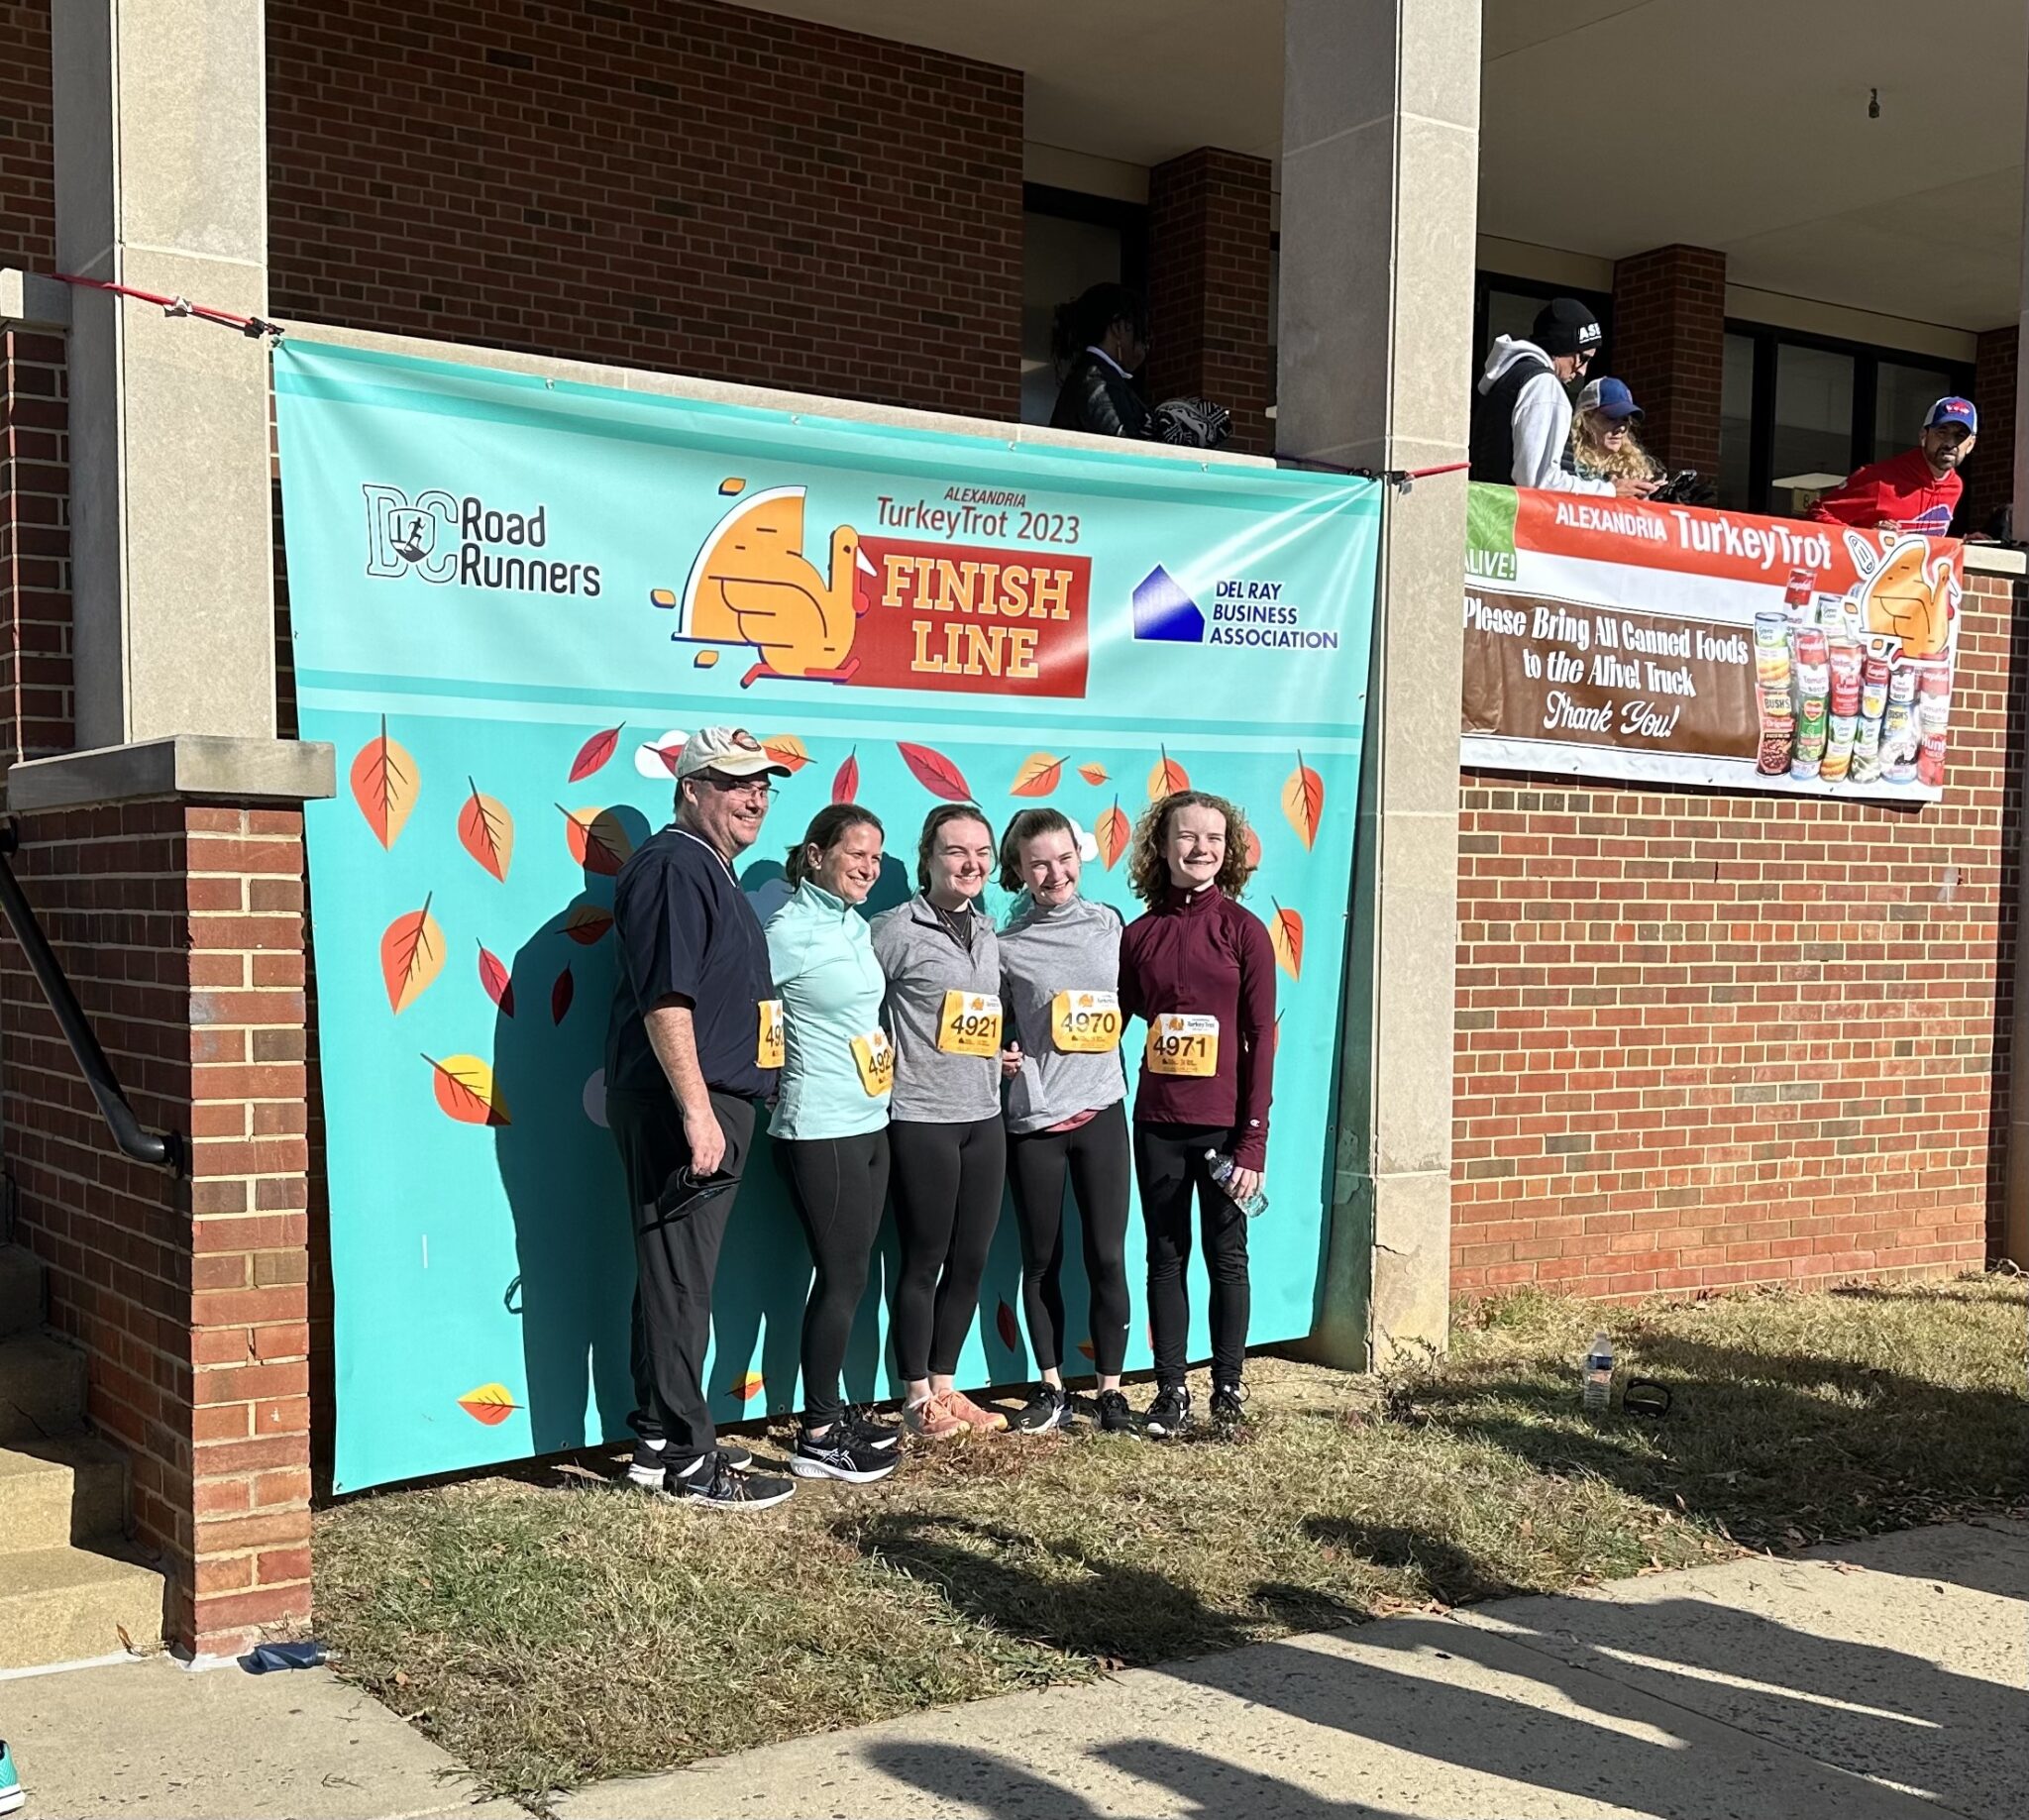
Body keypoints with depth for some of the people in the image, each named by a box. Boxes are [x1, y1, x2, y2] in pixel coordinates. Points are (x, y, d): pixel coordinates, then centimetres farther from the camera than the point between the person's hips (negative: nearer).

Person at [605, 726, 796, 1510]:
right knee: (678, 1283, -4)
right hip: (680, 1109, -10)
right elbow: (665, 998, -21)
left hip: (712, 1108, 10)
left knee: (680, 1280, 14)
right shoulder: (673, 866, -12)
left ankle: (662, 1441, 22)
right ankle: (686, 1459, 2)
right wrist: (696, 1110, -24)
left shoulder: (712, 872, 20)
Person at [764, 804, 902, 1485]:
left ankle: (831, 1410, 24)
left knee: (849, 1275, 13)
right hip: (821, 1129, -8)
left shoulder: (857, 927, 12)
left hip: (869, 1123, 8)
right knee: (842, 1277, -4)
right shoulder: (790, 931, -13)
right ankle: (817, 1438, 6)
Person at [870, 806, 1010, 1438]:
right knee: (924, 1260, 3)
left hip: (984, 1118, 7)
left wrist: (1005, 1054, 8)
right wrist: (883, 1061, -15)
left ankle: (944, 1384, 24)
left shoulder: (986, 934, 13)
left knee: (971, 1259, 11)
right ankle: (918, 1398, 16)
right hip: (922, 1120, -7)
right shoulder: (898, 929, -9)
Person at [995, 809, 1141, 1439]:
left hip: (1100, 1108, 1)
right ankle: (1052, 1391, 21)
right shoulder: (1005, 946, -2)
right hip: (1033, 1117, -1)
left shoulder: (1107, 923, 4)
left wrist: (1115, 1033, 3)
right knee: (1041, 1260, 8)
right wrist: (999, 1058, -11)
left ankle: (1111, 1391, 15)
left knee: (1106, 1255, 3)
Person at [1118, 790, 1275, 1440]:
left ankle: (1228, 1386, 21)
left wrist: (1253, 1138, -10)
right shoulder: (1139, 934, 4)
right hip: (1157, 1123, 3)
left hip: (1223, 1123, -2)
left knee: (1226, 1255, 8)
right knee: (1166, 1257, 10)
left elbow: (1260, 1036, -6)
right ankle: (1171, 1390, 20)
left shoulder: (1243, 930, -4)